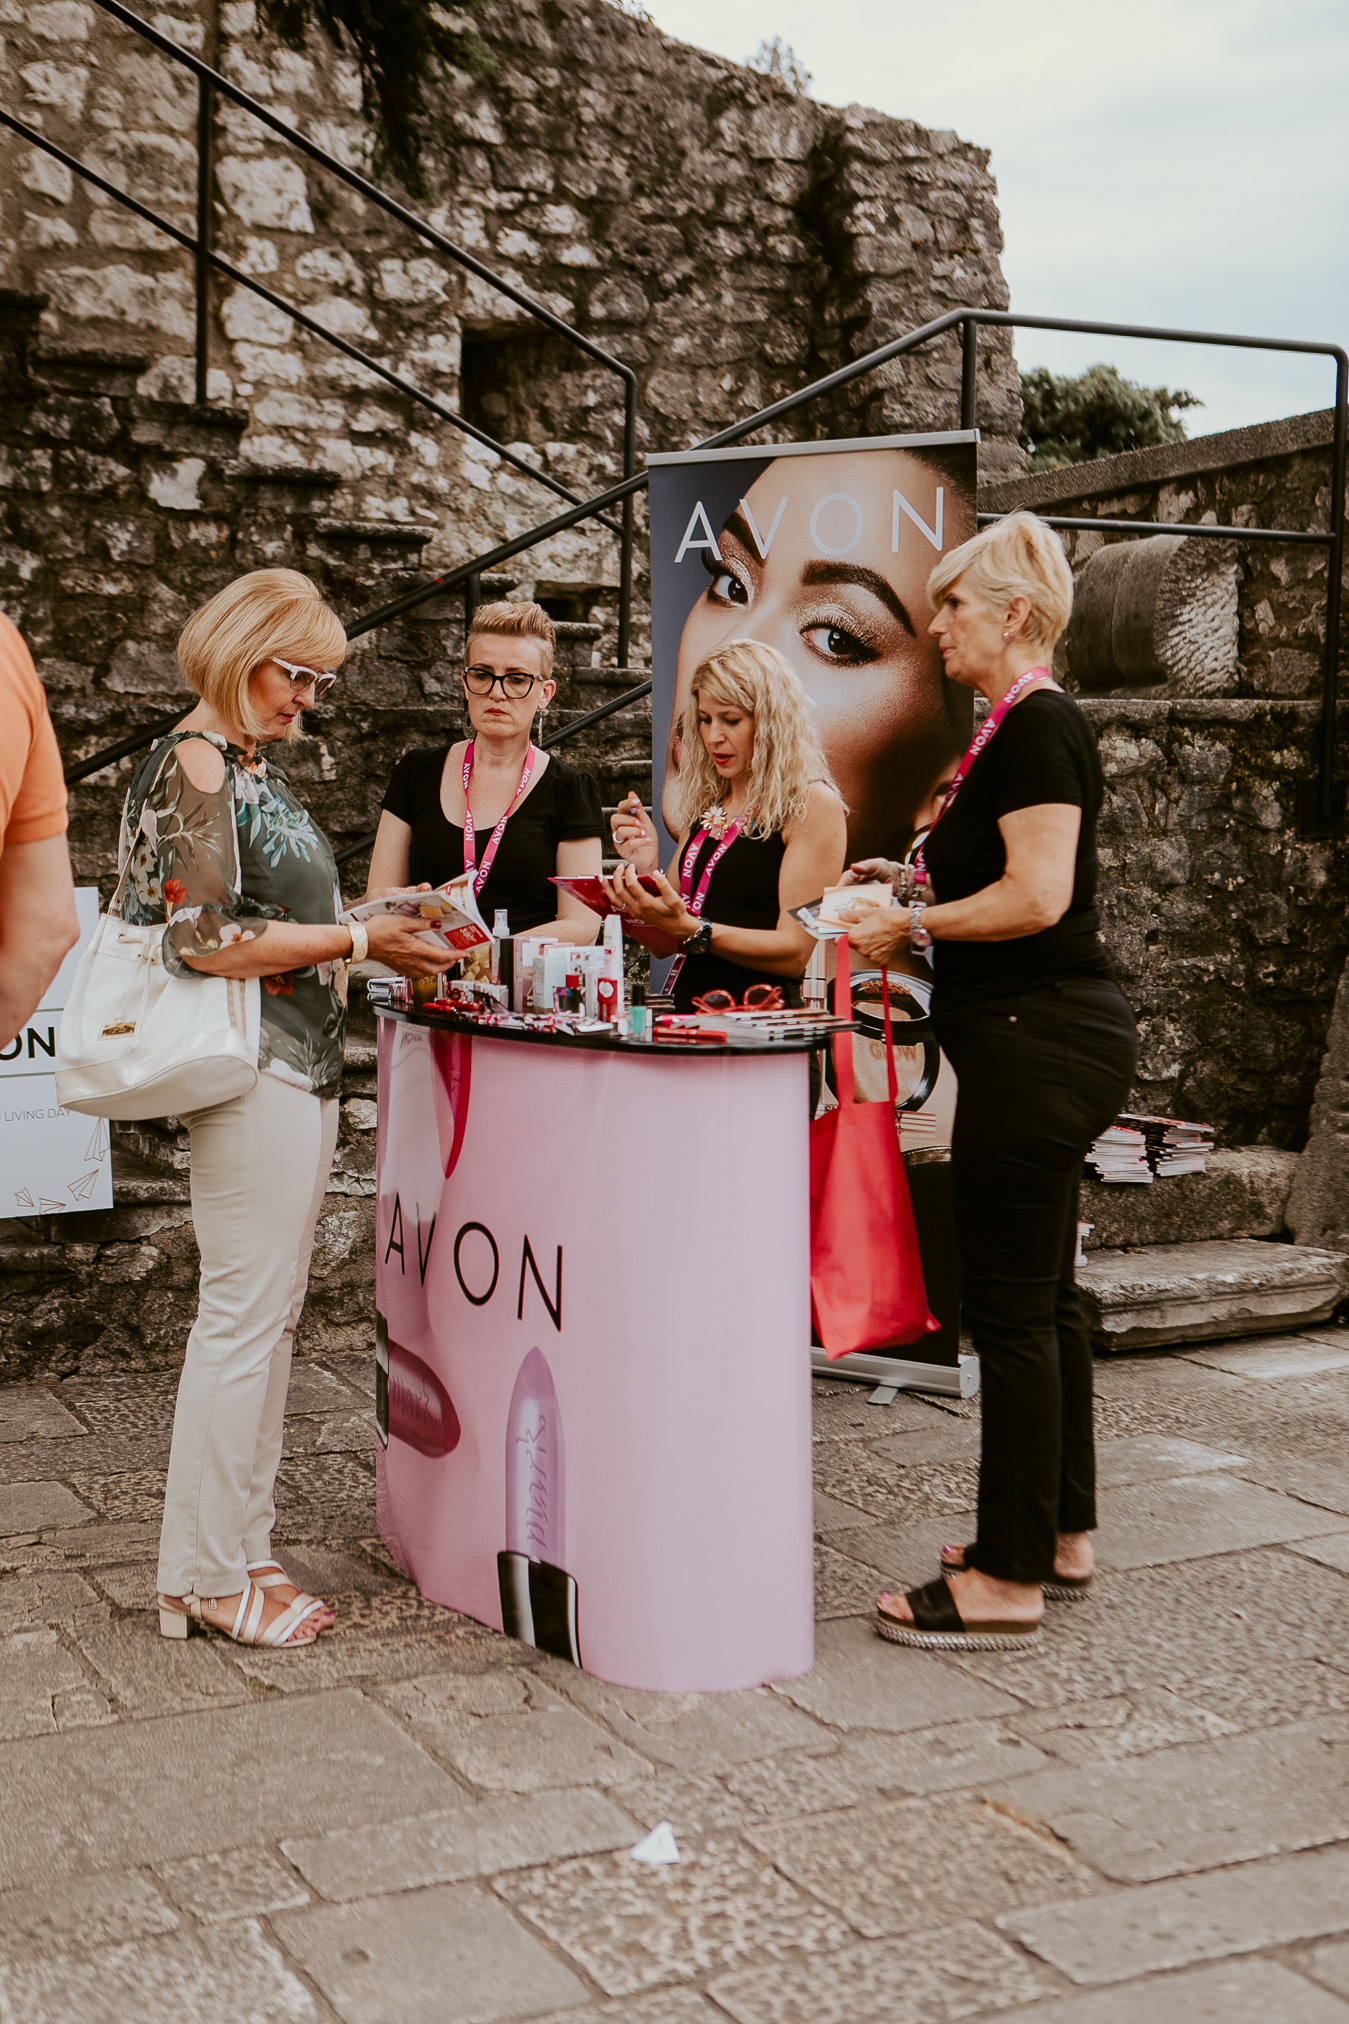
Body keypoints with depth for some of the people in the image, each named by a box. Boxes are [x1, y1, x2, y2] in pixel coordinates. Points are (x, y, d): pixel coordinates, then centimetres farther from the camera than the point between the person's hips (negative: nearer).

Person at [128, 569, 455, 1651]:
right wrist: (357, 937, -15)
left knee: (266, 1316, 12)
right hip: (253, 1073, -10)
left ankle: (235, 1553, 21)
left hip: (301, 1069, 10)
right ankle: (211, 1575, 7)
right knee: (244, 1315, -4)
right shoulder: (193, 766, -11)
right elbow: (205, 939, -19)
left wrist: (378, 918, 12)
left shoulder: (256, 765, 18)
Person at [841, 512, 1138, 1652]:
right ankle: (1061, 1535, 27)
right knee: (1042, 1299, 16)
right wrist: (916, 882, 17)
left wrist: (914, 924, -11)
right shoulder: (1029, 725, 18)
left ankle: (1008, 1581, 2)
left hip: (1037, 1039, -11)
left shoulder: (1036, 725, -14)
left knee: (1012, 1309, -6)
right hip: (1043, 1040, 11)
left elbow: (1038, 896, -22)